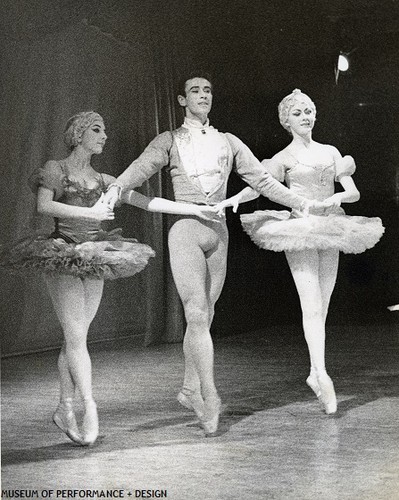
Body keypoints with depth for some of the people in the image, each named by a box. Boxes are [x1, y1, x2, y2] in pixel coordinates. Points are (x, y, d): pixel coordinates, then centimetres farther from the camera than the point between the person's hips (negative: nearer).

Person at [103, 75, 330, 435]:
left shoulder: (228, 142, 17)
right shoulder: (170, 140, 7)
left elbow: (262, 180, 15)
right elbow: (141, 167, -10)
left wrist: (302, 203, 8)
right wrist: (116, 188, -31)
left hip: (218, 231, 4)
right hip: (186, 228, -4)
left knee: (203, 316, 6)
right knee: (197, 314, -13)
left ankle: (190, 390, 19)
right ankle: (210, 398, -13)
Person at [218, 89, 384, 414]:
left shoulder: (331, 152, 15)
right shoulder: (284, 158, 4)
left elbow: (354, 193, 10)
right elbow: (257, 187, -7)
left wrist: (338, 196, -13)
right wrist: (232, 199, -26)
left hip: (329, 233, 4)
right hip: (300, 232, -4)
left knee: (322, 307, 6)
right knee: (312, 305, -14)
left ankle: (315, 374, 15)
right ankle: (323, 375, -22)